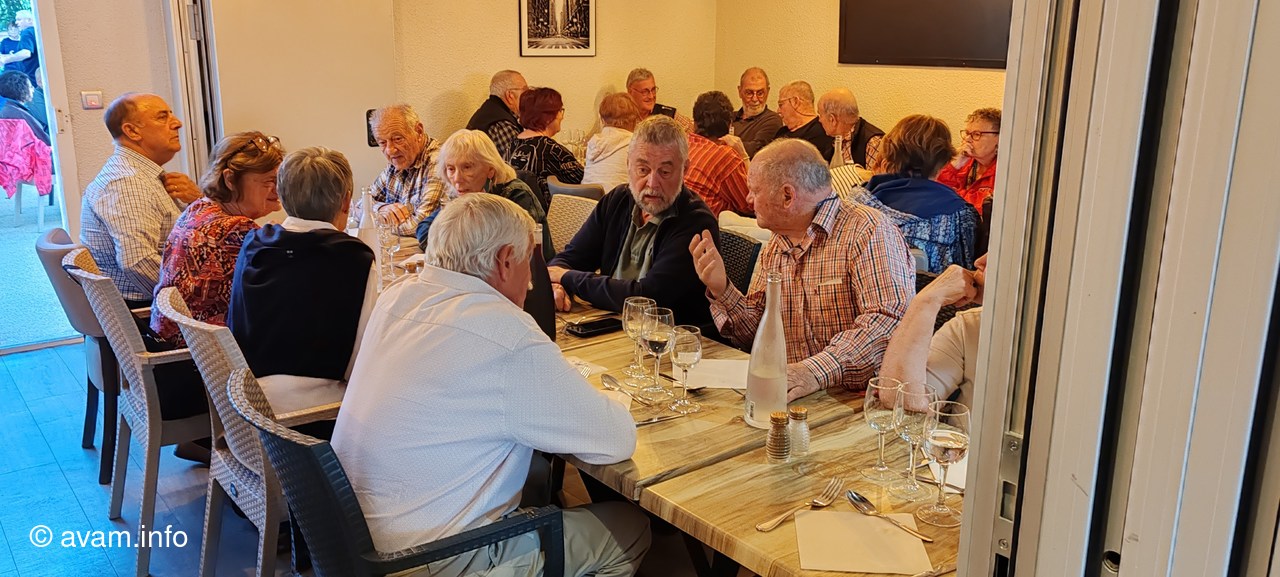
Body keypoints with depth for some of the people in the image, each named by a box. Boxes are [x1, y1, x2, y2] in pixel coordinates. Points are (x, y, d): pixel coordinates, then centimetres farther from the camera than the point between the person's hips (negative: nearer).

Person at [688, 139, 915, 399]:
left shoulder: (867, 232, -11)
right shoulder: (773, 249, 15)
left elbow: (889, 321, -23)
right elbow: (754, 330, 18)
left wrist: (817, 370, -35)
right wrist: (721, 290, 0)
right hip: (790, 396, 8)